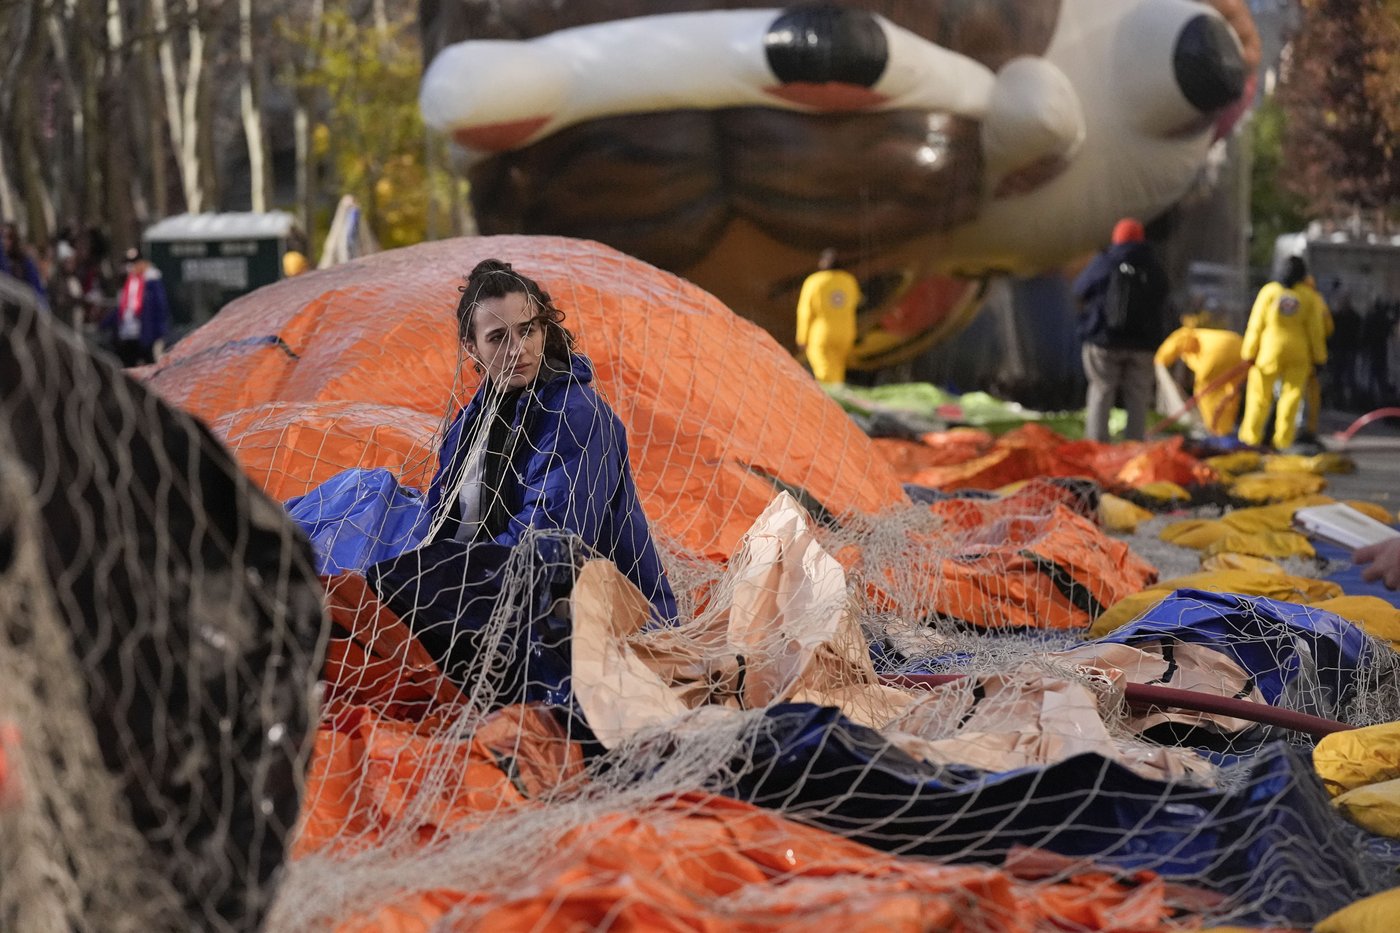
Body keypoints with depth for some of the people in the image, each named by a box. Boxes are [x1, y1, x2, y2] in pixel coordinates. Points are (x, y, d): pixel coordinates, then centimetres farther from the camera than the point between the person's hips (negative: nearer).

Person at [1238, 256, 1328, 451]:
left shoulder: (1269, 292, -6)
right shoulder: (1307, 297, -2)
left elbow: (1256, 324, -5)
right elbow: (1315, 329, 1)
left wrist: (1249, 353, 1)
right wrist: (1318, 357, 10)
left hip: (1270, 350, -1)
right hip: (1298, 353, 1)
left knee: (1260, 395, 6)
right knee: (1291, 395, 5)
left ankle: (1250, 437, 8)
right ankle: (1283, 440, 3)